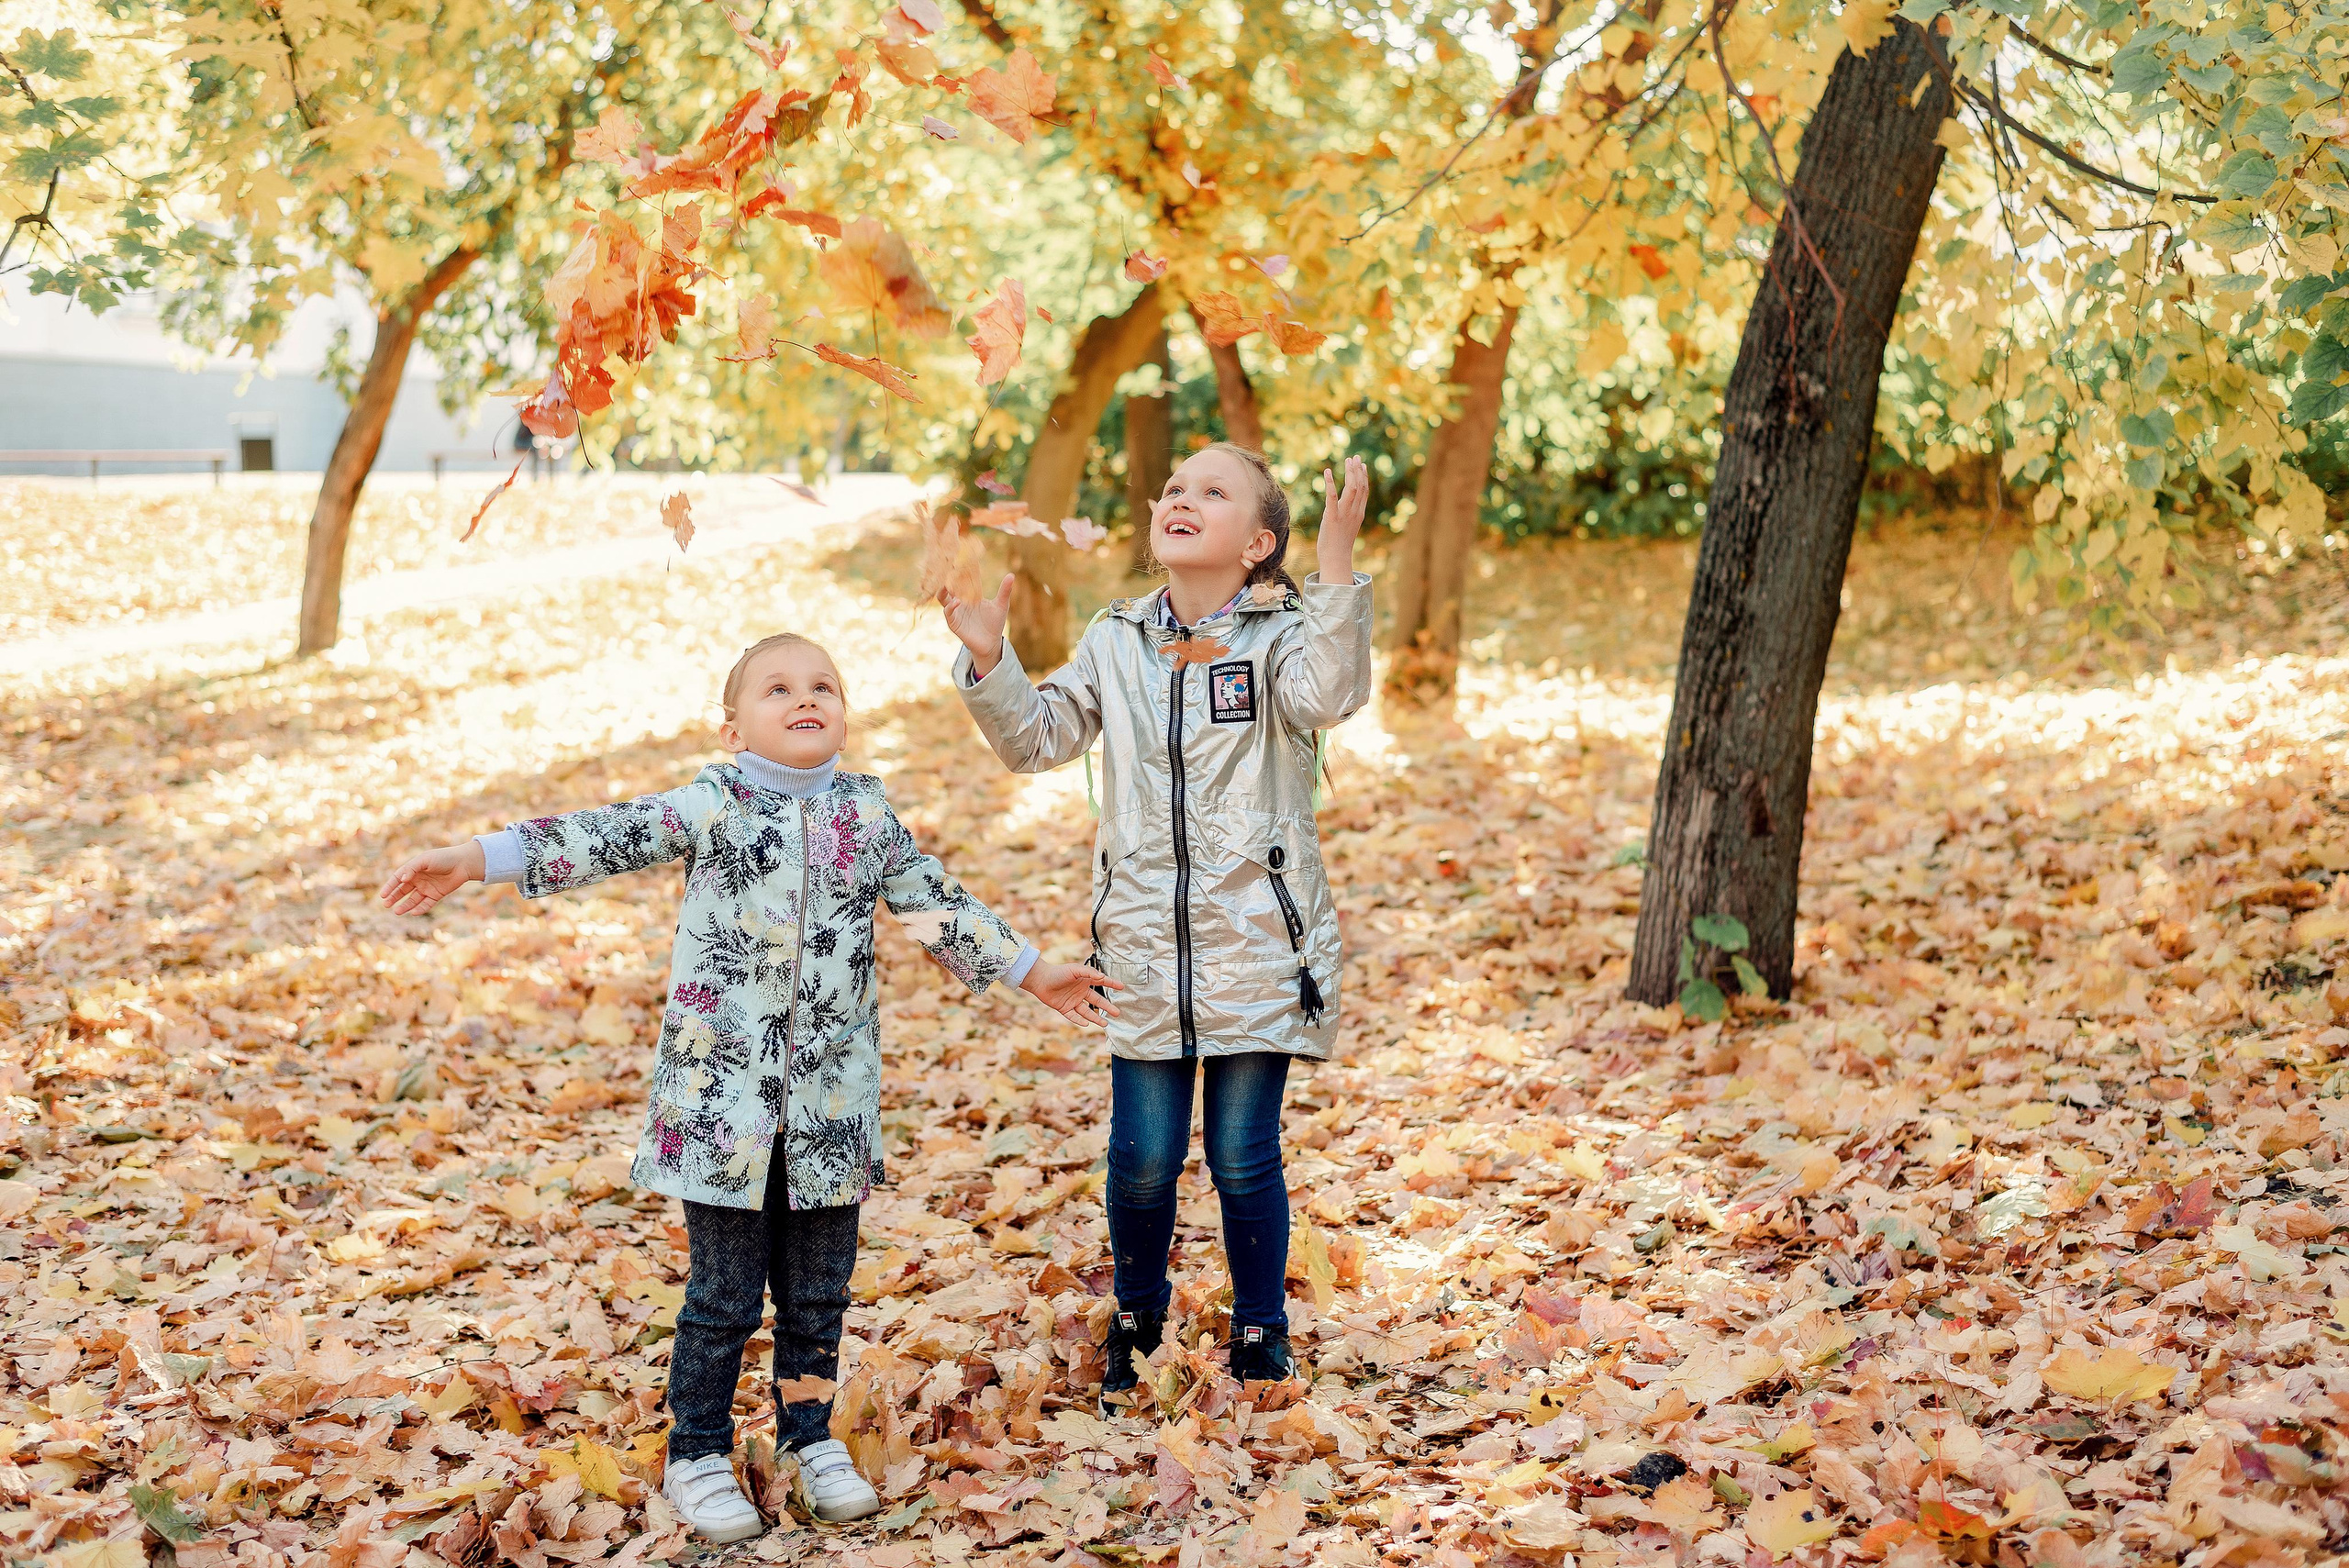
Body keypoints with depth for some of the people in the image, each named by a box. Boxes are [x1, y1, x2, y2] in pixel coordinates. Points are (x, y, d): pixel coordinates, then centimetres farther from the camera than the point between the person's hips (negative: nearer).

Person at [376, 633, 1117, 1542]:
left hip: (831, 1098, 3)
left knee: (819, 1287, 13)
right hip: (722, 1092, -3)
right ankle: (698, 1454, 19)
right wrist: (473, 860, -21)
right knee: (724, 1291, 2)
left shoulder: (868, 815, 7)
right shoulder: (711, 806, -3)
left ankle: (809, 1435, 32)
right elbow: (602, 839, -11)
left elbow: (939, 905, 15)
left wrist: (1033, 974, 19)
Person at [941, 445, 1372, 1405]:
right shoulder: (1115, 642, 9)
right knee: (1142, 1154, 8)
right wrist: (988, 661, -4)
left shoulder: (1279, 633, -4)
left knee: (1244, 1156, 5)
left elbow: (1328, 694, -26)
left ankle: (1261, 1340, 24)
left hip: (1257, 945, -3)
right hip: (1144, 943, 3)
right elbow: (1037, 738, 11)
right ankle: (1135, 1324, 32)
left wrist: (1337, 565, -35)